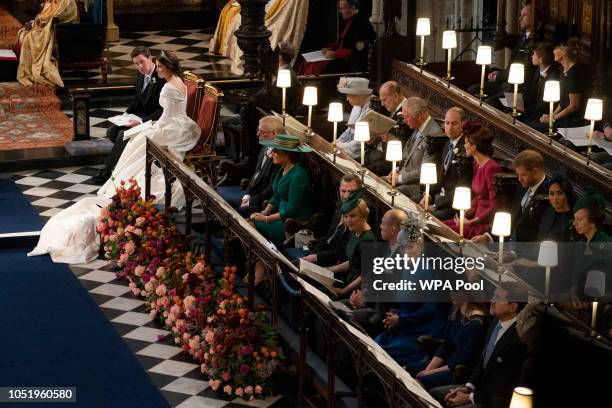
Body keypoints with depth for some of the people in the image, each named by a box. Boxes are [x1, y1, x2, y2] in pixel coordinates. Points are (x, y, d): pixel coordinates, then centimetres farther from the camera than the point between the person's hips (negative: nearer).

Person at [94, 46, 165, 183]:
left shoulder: (162, 79, -23)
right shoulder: (141, 74, 3)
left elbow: (162, 110, -23)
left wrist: (141, 122, -28)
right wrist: (126, 113, 3)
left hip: (152, 120, -9)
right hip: (139, 115, 9)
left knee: (123, 134, -23)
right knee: (111, 131, -4)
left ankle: (108, 171, -8)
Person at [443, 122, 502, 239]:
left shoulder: (491, 168, -19)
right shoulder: (477, 164, 11)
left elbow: (494, 206, -19)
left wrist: (471, 222, -18)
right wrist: (466, 213, 5)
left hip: (487, 223, -9)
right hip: (477, 218, 9)